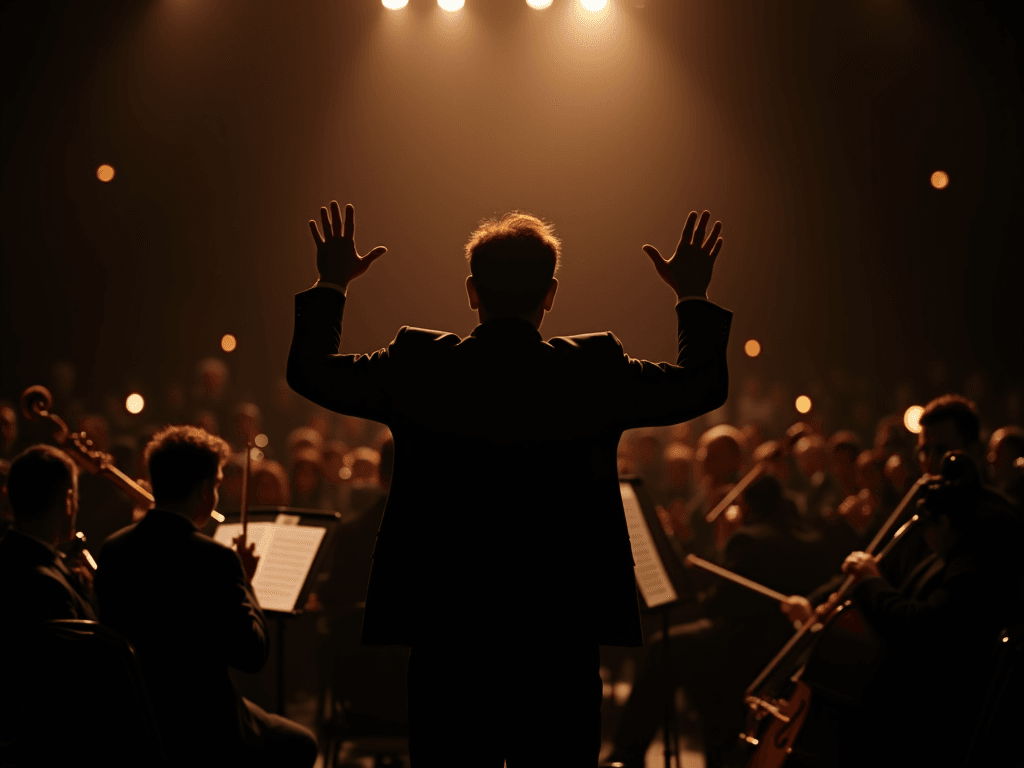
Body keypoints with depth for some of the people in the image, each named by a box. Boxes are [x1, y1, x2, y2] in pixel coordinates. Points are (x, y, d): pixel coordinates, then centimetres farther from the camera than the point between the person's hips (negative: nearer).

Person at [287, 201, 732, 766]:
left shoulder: (418, 365, -4)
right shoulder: (594, 369, -5)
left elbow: (310, 371, 12)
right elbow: (703, 385, 10)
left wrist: (331, 285, 26)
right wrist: (693, 296, 24)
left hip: (446, 634, 1)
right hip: (562, 635, 0)